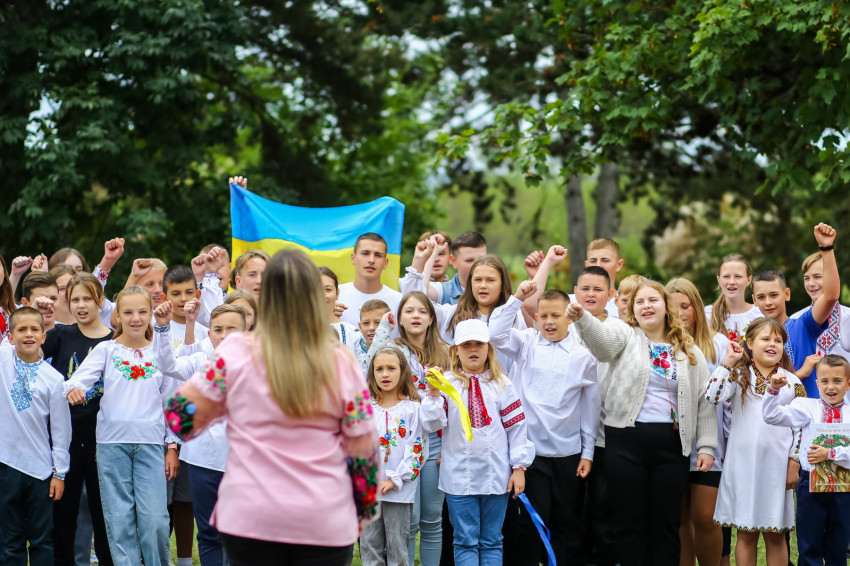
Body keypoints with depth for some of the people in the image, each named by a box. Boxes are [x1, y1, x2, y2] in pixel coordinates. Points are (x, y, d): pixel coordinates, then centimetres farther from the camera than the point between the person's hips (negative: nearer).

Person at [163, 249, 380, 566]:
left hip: (250, 518, 0)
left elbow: (181, 417, 0)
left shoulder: (235, 353, -6)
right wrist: (365, 509, 16)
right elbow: (363, 451, 1)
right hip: (326, 523, 0)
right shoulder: (342, 364, -4)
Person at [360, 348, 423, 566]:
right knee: (369, 544, 5)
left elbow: (415, 450, -5)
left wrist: (394, 480, -11)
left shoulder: (412, 408, -1)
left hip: (399, 489, -3)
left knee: (397, 545, 2)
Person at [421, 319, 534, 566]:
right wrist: (433, 394, -21)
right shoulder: (446, 383, 0)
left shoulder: (501, 384, 3)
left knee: (492, 541, 9)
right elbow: (432, 423, -8)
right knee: (466, 542, 2)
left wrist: (519, 467, 2)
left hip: (496, 476, 1)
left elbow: (517, 427, 5)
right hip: (459, 478, -1)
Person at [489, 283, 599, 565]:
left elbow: (590, 407, 5)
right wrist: (517, 299, -19)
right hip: (530, 449, -1)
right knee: (532, 519, 0)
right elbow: (495, 334, -16)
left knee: (567, 521, 9)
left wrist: (588, 453, 5)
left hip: (567, 453, 1)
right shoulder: (526, 343, 3)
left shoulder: (583, 357, 2)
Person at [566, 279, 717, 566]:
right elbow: (600, 339, -18)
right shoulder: (626, 338, 5)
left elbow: (705, 402, 11)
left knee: (667, 522, 5)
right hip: (627, 442, -1)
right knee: (631, 521, 2)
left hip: (671, 445, 2)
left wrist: (707, 446, 3)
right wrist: (581, 317, -39)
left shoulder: (689, 352, 11)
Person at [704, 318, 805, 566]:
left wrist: (794, 463, 0)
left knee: (775, 536, 7)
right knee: (746, 534, 5)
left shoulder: (792, 383, 6)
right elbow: (711, 395, -15)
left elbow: (800, 426, 6)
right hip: (744, 464, -1)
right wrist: (728, 362, -14)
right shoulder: (738, 376, 3)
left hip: (777, 466, 1)